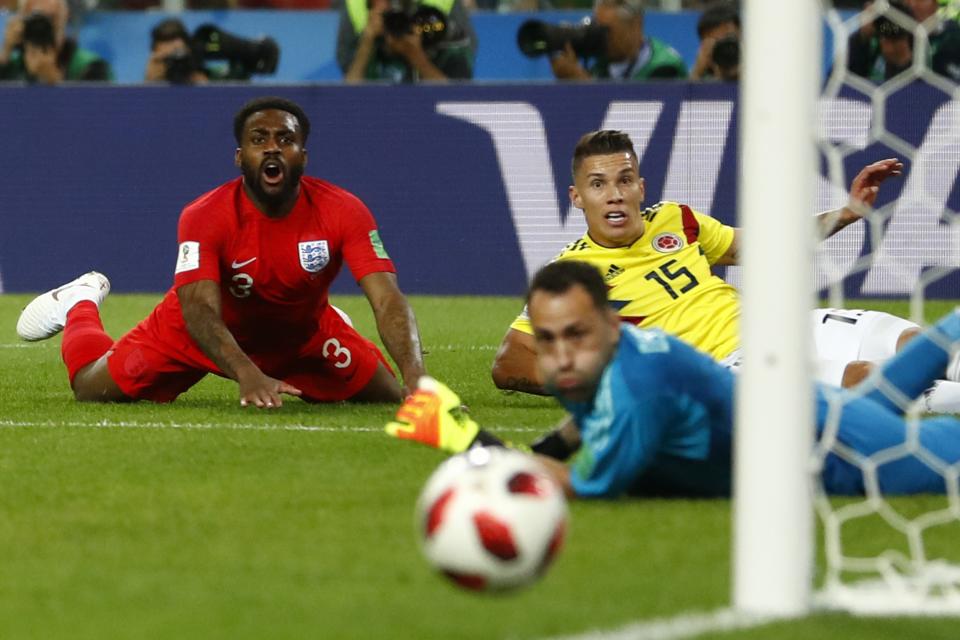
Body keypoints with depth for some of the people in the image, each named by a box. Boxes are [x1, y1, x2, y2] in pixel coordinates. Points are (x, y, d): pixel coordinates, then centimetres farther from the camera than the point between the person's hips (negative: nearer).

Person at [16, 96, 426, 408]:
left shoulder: (343, 212, -29)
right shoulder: (205, 218, -33)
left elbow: (388, 300, -37)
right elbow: (200, 311, -43)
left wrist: (415, 376, -56)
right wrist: (248, 374, -63)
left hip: (304, 333, 2)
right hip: (205, 330, -2)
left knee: (387, 396, -1)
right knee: (92, 389, -4)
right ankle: (81, 304, 34)